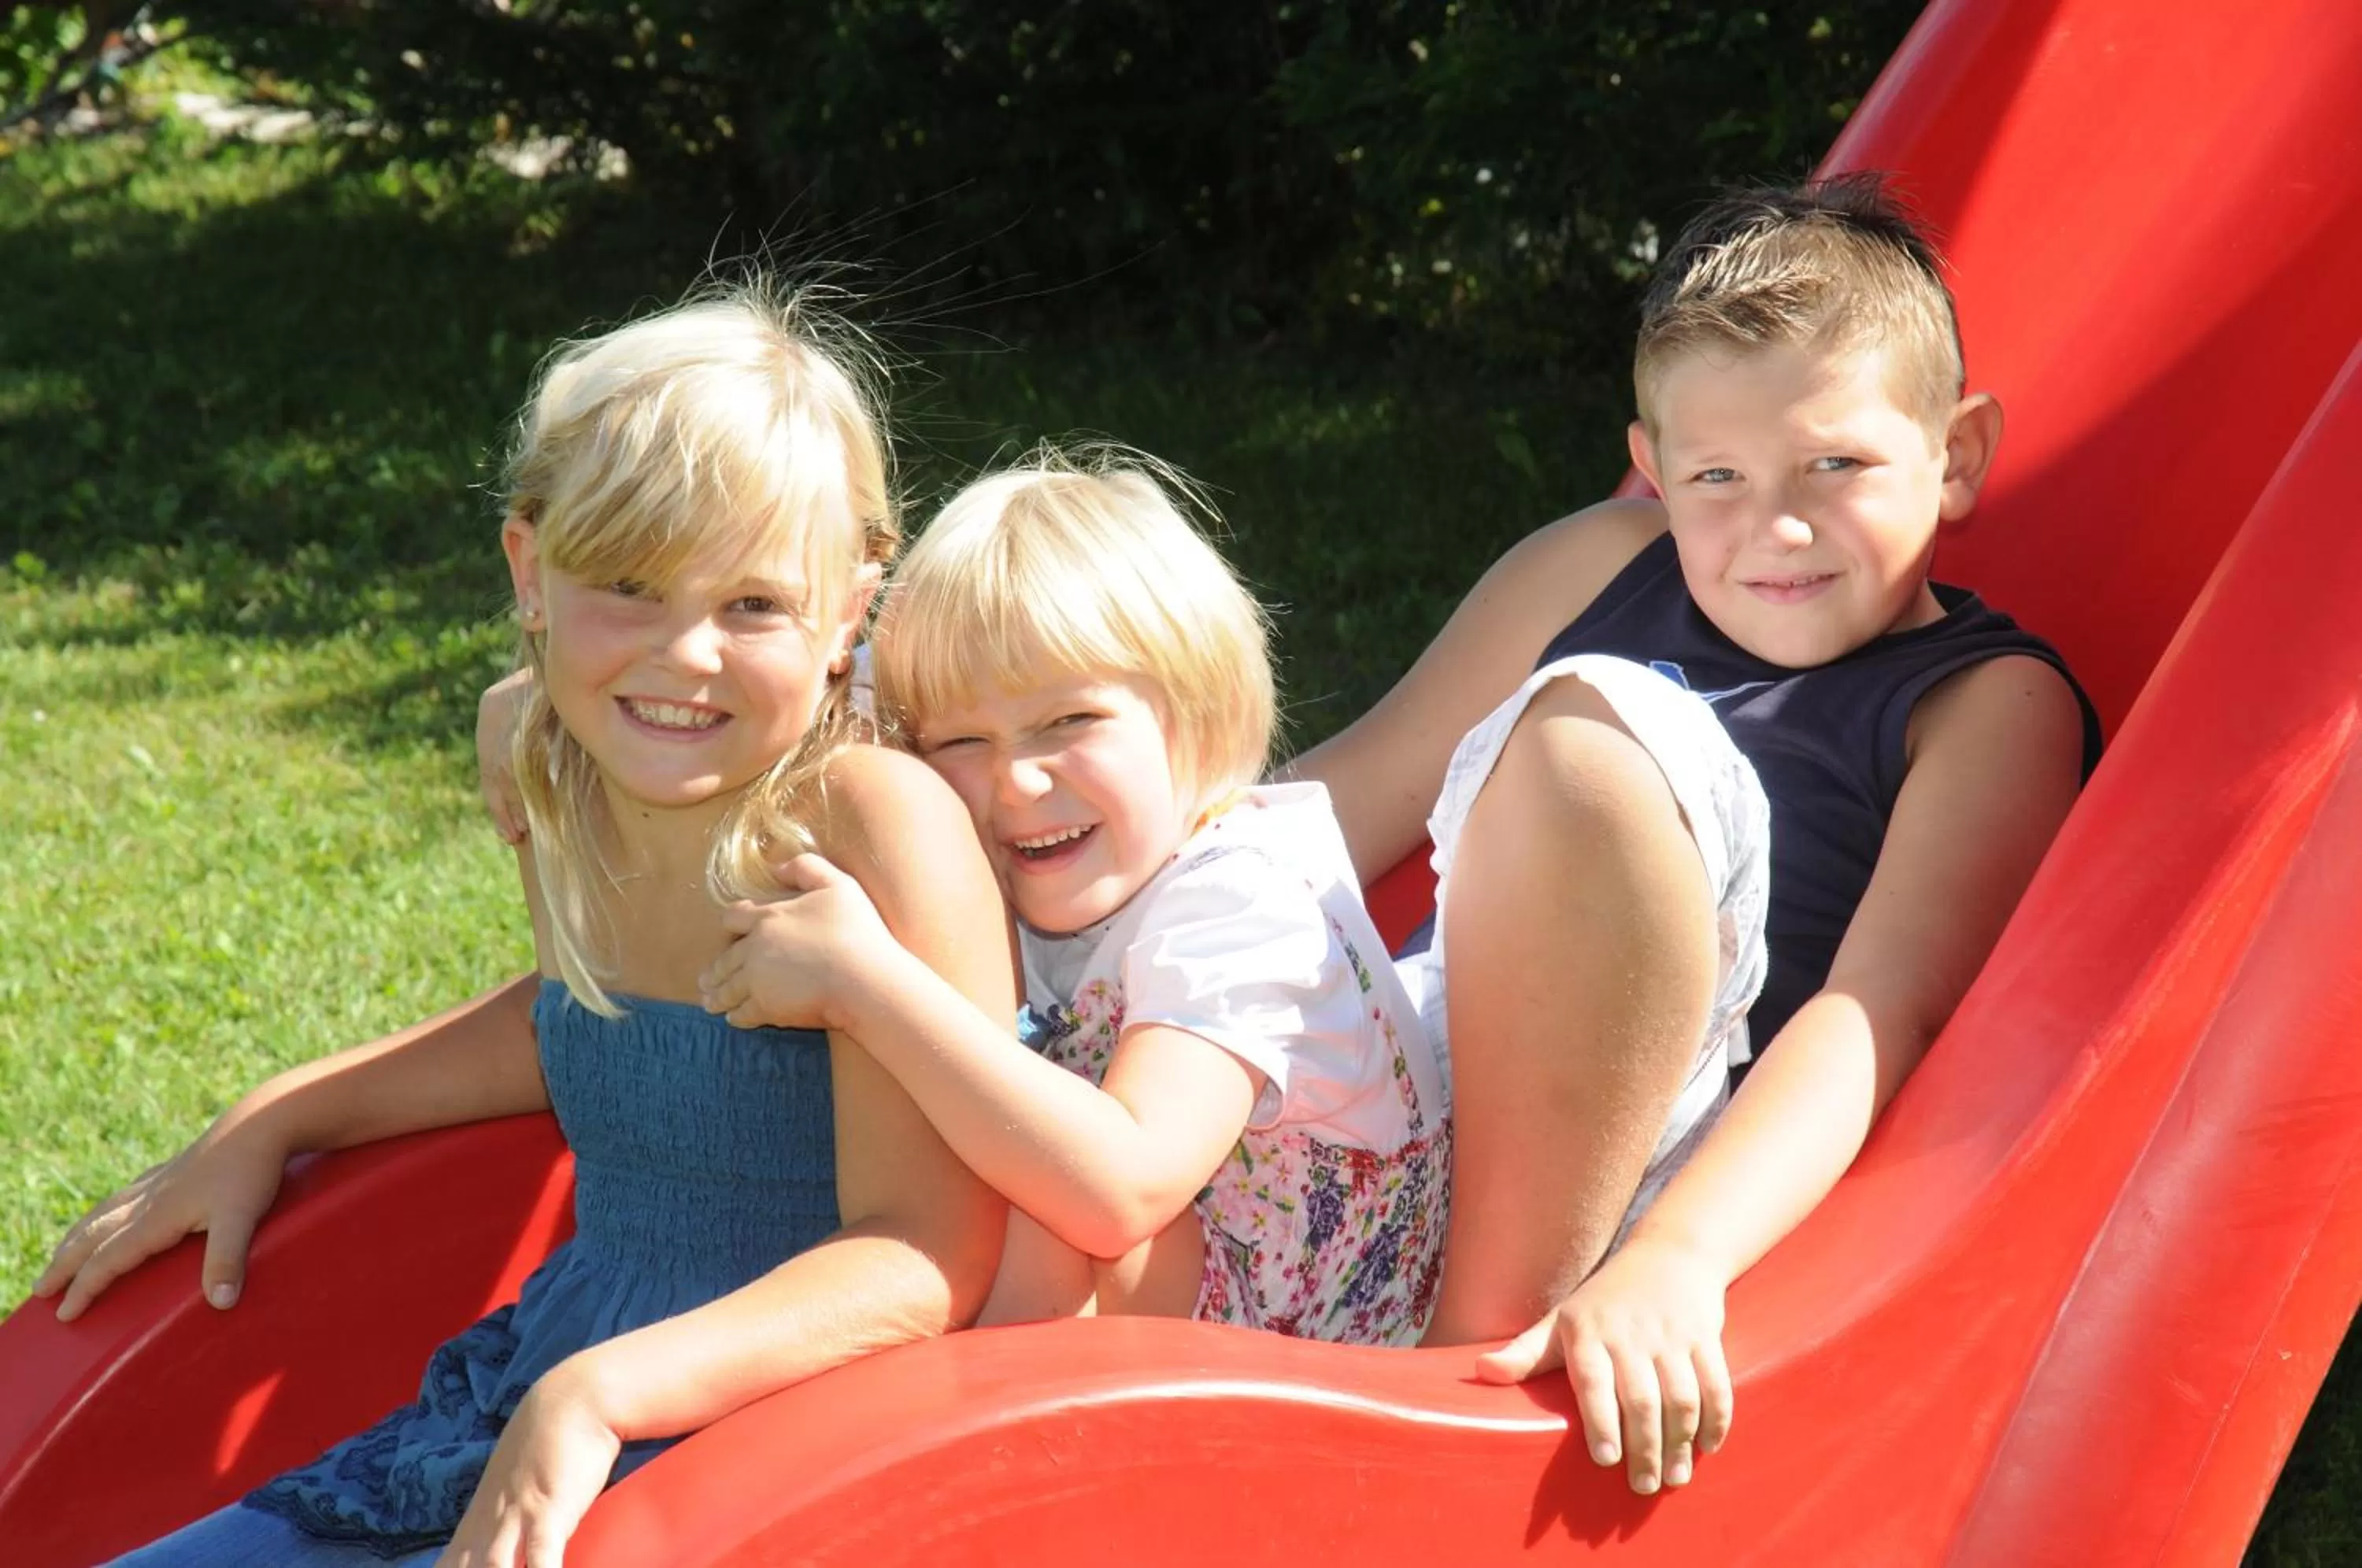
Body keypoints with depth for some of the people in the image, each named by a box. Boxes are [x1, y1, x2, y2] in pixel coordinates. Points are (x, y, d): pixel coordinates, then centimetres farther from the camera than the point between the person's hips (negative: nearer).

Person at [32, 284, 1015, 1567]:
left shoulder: (878, 823, -18)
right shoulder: (570, 791, 3)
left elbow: (924, 1259, -22)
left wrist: (597, 1392, -32)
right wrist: (272, 1123, 20)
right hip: (535, 1408, 8)